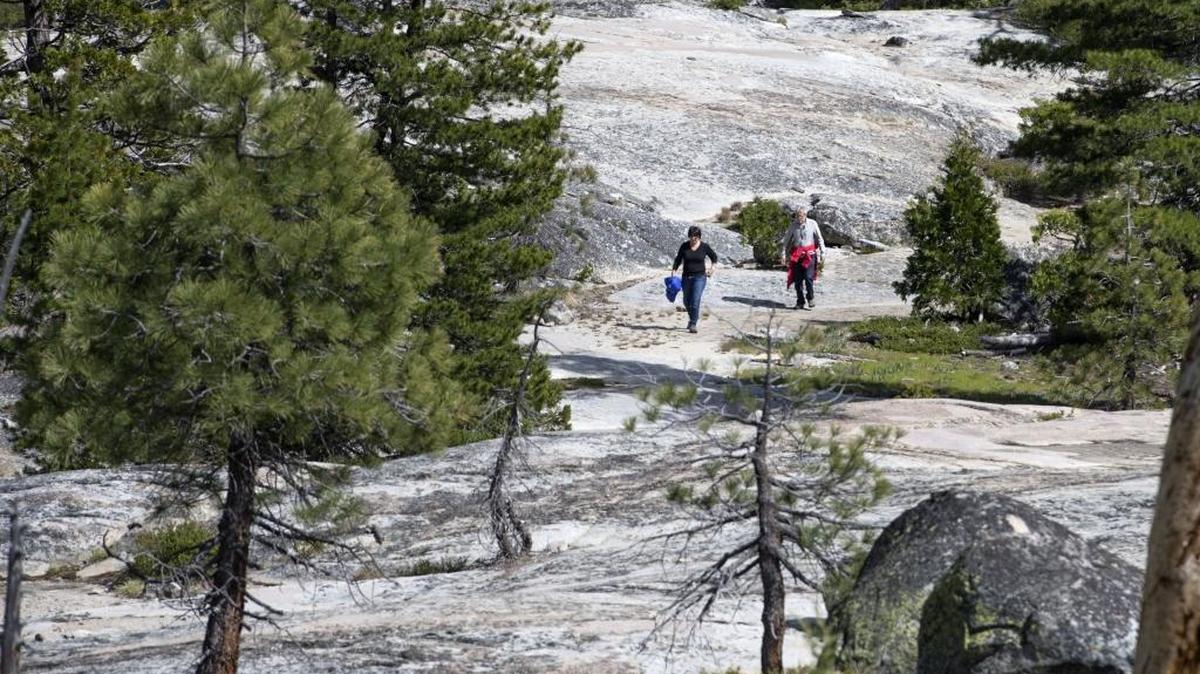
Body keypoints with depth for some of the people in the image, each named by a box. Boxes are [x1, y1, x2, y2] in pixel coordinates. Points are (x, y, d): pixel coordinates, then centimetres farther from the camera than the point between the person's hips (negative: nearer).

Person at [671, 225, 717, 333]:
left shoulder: (704, 247, -5)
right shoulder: (684, 246, -3)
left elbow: (714, 256, 12)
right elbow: (678, 260, 4)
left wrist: (713, 267, -1)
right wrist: (673, 271, -7)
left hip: (700, 277, -3)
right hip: (687, 277, 3)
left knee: (695, 300, -15)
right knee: (686, 301, 14)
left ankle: (693, 324, -11)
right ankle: (693, 317, 40)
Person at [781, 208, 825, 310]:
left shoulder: (812, 224, -2)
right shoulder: (793, 225, 3)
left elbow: (819, 239, 5)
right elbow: (786, 240, 9)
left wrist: (822, 252, 2)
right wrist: (783, 253, 5)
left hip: (809, 254, -2)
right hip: (796, 255, 2)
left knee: (808, 277, -14)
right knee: (797, 279, 2)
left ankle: (810, 298, 3)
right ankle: (800, 301, 11)